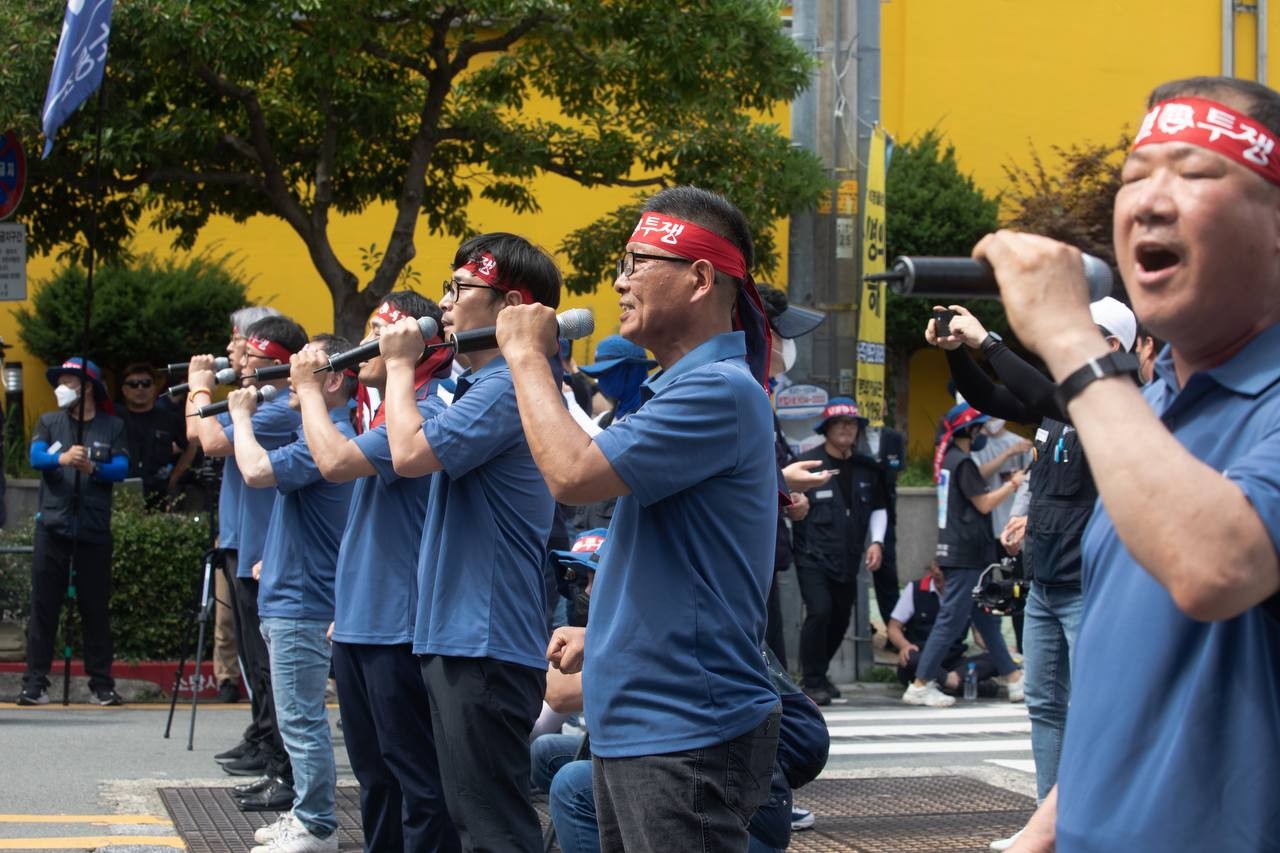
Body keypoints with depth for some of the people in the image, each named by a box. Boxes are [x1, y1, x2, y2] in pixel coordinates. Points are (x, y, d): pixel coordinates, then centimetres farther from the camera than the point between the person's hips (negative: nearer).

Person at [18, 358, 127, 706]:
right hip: (52, 526, 1)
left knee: (96, 609, 2)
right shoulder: (49, 422, 11)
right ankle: (35, 683, -1)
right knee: (44, 606, -2)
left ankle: (102, 685, 6)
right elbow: (36, 457, -7)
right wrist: (62, 458, -29)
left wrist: (93, 468, -24)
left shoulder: (112, 427, 8)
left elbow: (121, 469, -4)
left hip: (94, 530, -1)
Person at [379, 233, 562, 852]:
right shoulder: (480, 383, 17)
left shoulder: (508, 385, -16)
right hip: (456, 635, 11)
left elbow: (410, 453, -22)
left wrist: (400, 364, -10)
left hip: (486, 644, -11)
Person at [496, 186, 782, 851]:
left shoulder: (718, 390, -18)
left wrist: (527, 355, -12)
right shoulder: (682, 389, 16)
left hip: (685, 738, -10)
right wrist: (603, 637, 18)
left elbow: (573, 473, -25)